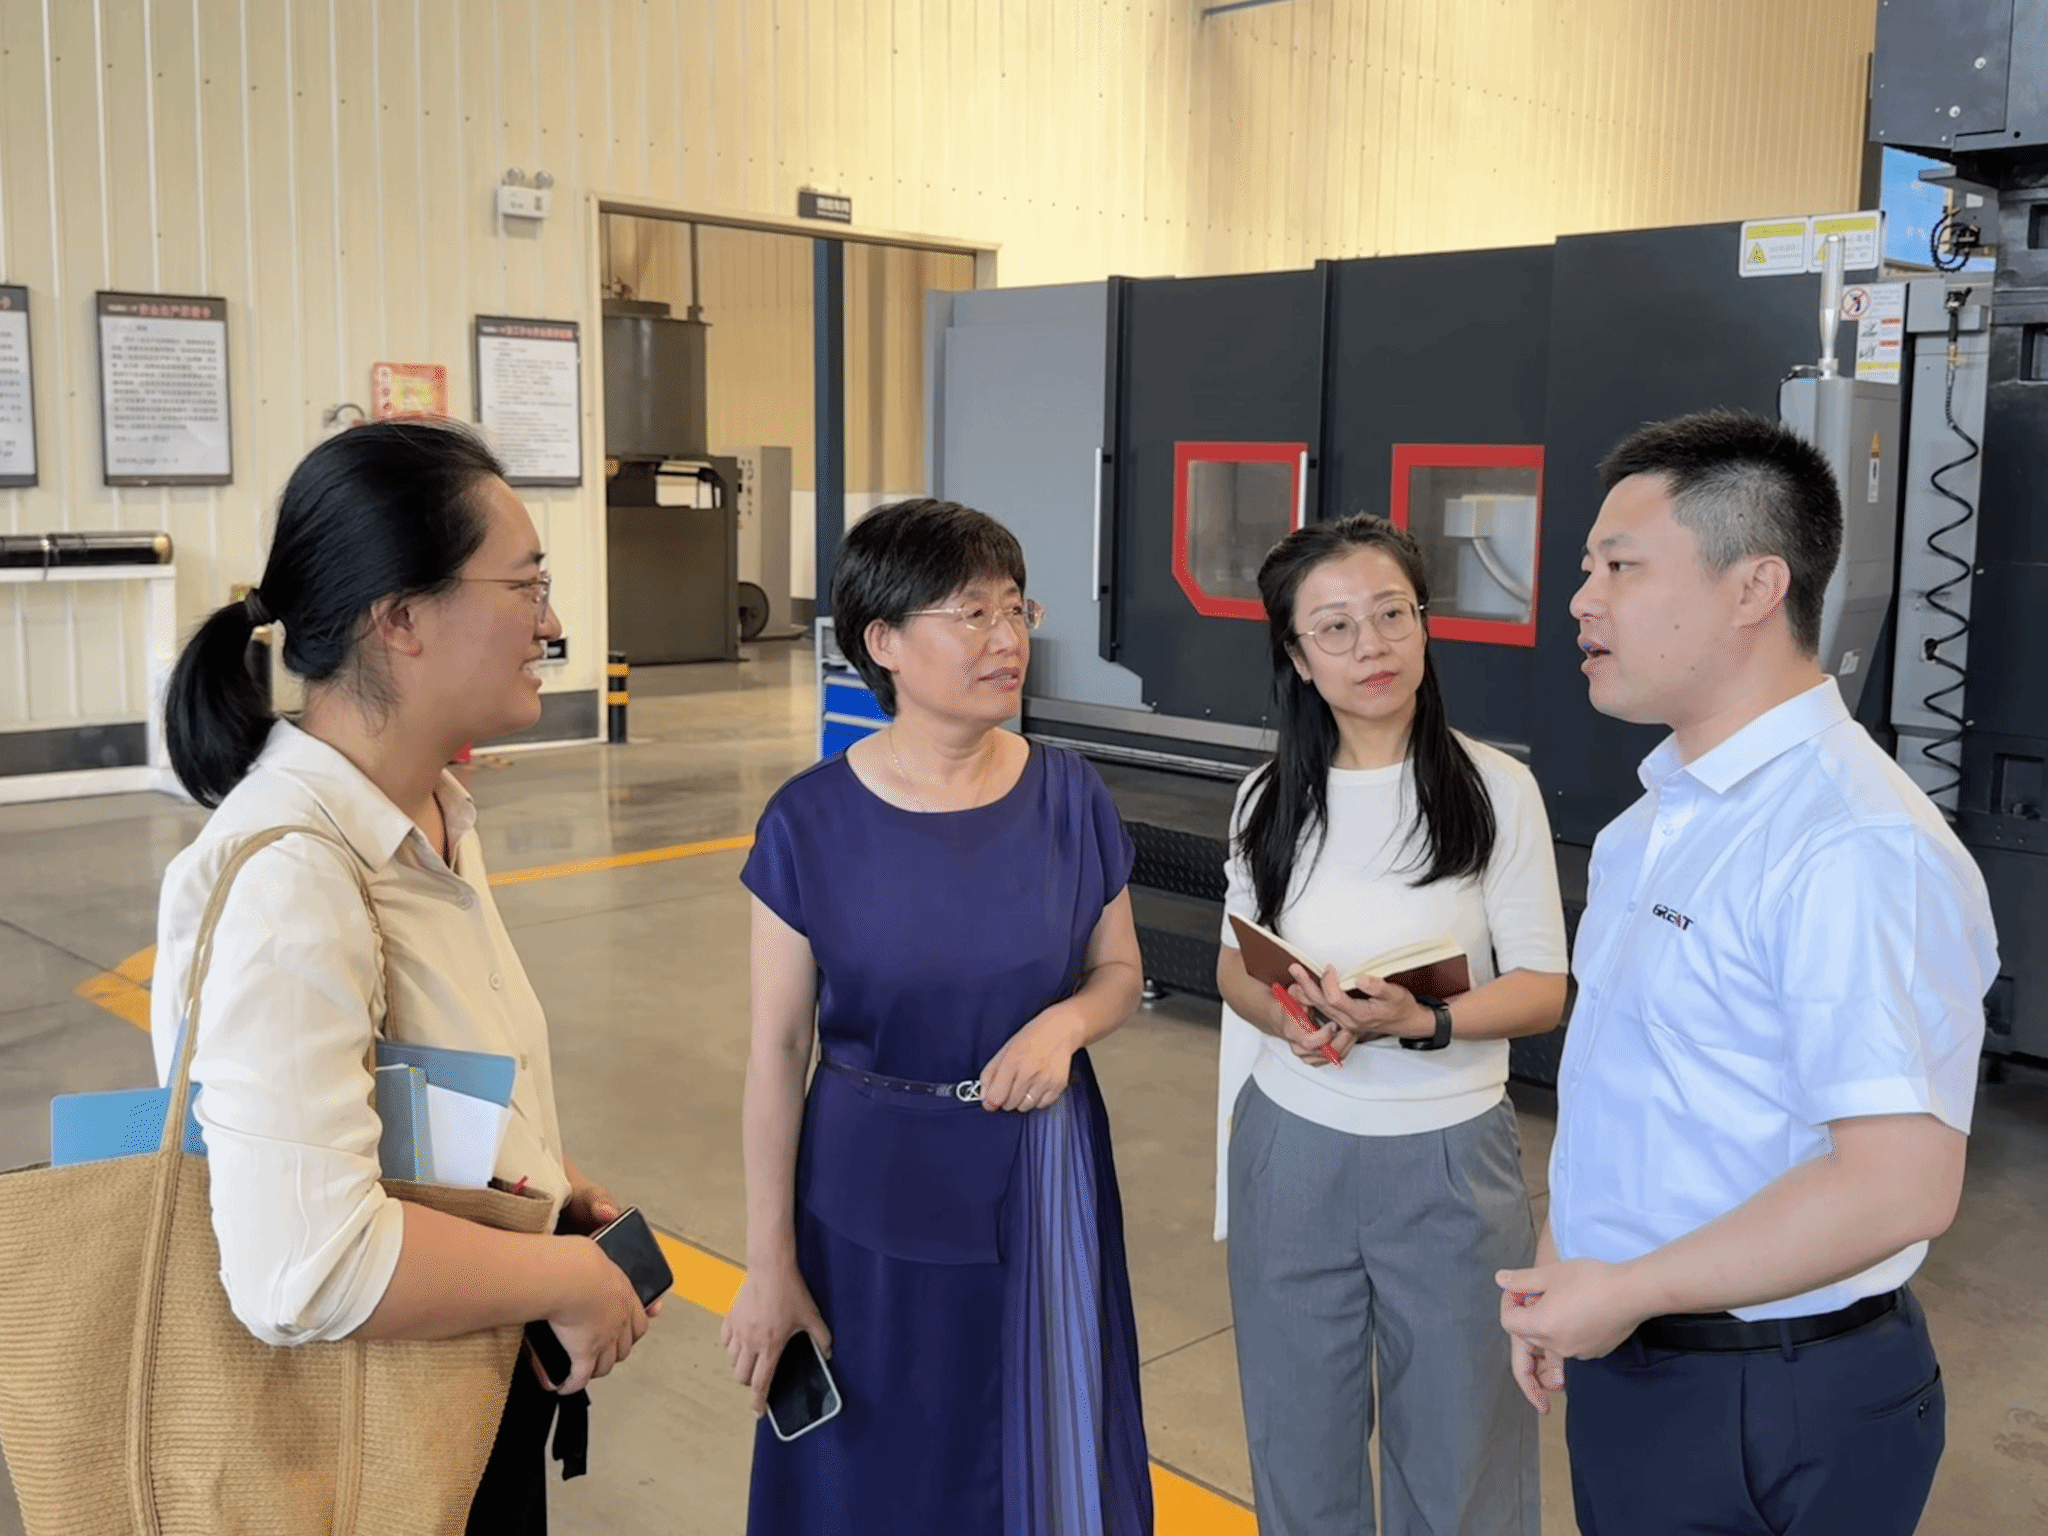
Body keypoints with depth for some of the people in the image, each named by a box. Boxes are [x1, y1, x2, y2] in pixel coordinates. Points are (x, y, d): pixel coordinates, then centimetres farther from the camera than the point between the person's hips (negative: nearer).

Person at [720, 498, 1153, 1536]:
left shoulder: (1069, 798, -6)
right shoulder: (812, 821, -12)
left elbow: (1119, 970, 7)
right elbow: (776, 1051, -8)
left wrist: (1065, 1021, -17)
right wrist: (769, 1265, -7)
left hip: (1044, 1185, 2)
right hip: (876, 1190, -2)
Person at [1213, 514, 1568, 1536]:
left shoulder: (1496, 789, -10)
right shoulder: (1270, 798, -1)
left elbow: (1543, 988, -7)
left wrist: (1426, 1023, -25)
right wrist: (1286, 1013, -13)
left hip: (1450, 1157, -2)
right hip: (1291, 1153, 3)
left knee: (1457, 1442, 13)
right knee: (1299, 1429, 18)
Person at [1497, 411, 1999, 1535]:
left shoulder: (1857, 850, -24)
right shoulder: (1660, 814, 6)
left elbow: (1900, 1182, -28)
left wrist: (1625, 1294, -20)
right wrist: (1559, 1274, 10)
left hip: (1773, 1413, -7)